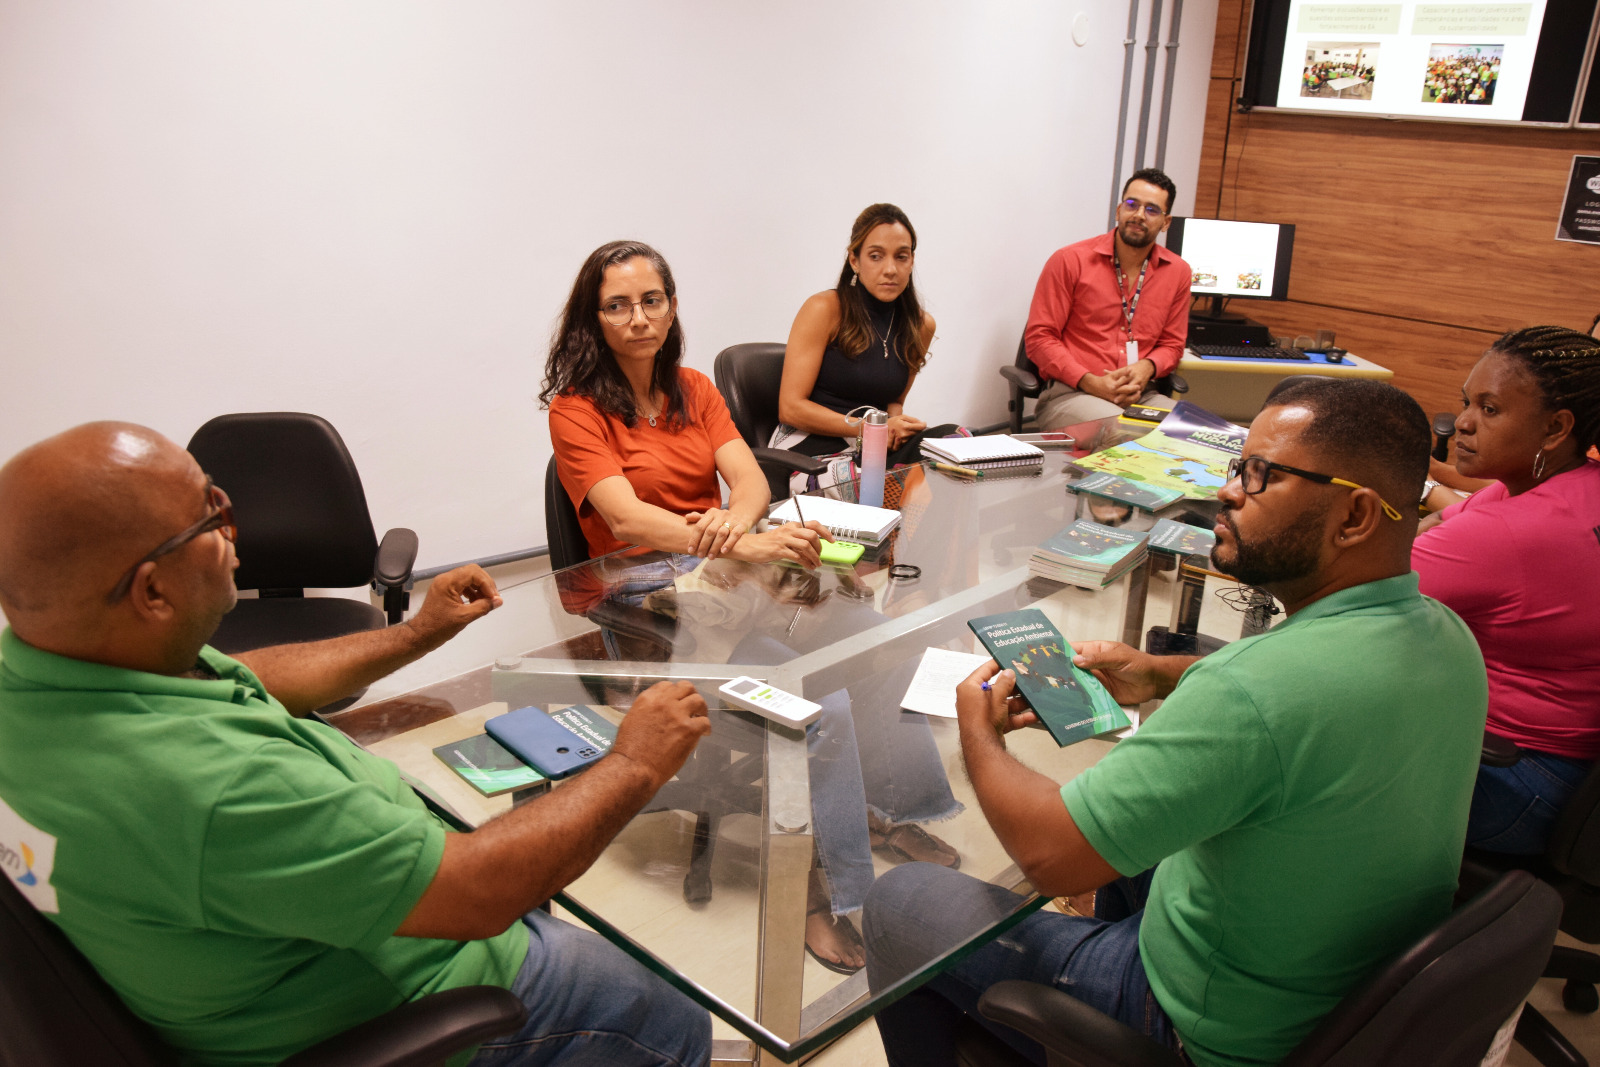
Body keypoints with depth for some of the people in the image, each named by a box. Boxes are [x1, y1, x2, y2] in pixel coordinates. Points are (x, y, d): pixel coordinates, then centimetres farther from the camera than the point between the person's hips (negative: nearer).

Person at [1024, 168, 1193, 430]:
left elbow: (1172, 344, 20)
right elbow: (1040, 337, -2)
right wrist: (1090, 382, -15)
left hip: (1139, 396, 5)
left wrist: (1147, 367, -5)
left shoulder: (1177, 272, 12)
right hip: (1069, 393, -4)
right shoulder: (1069, 261, 0)